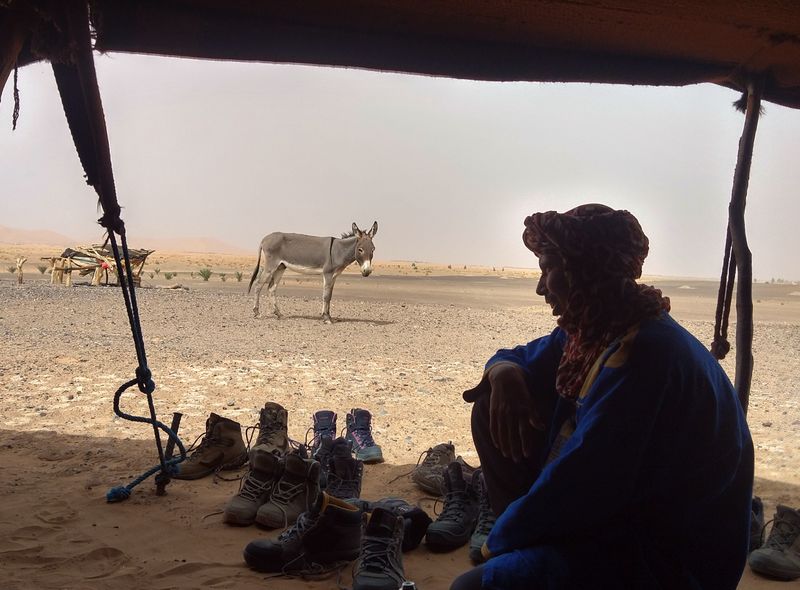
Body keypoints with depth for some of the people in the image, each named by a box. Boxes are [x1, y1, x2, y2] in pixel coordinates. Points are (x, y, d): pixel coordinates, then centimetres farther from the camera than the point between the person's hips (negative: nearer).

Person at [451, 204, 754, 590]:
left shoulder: (646, 353, -28)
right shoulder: (590, 330, 1)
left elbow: (582, 478, -29)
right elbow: (521, 357, 17)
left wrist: (505, 536, -14)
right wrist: (504, 371, -9)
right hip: (607, 514, 9)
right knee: (492, 408, 3)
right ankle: (529, 534, 6)